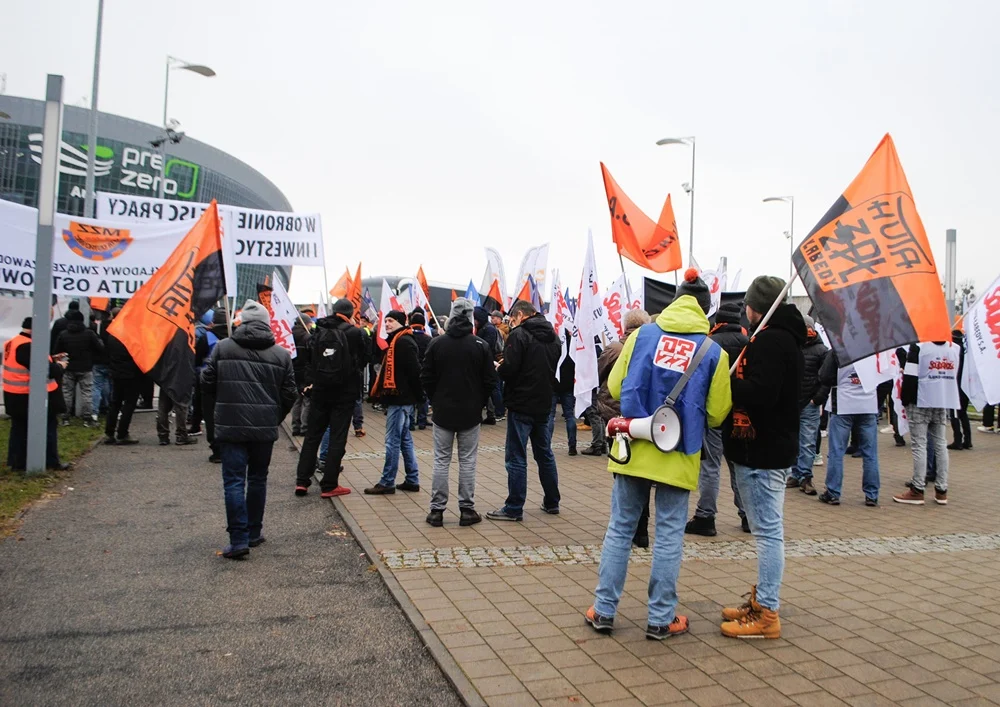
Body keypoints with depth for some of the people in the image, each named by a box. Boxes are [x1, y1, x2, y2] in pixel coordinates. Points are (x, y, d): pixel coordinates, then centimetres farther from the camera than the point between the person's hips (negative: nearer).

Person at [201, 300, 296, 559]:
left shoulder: (223, 347, -2)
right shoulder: (281, 354, 0)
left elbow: (207, 382, 2)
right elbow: (289, 394, 1)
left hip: (231, 425, -1)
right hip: (265, 427, 2)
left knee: (234, 481, 1)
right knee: (258, 479, 16)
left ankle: (239, 540, -4)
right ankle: (254, 532, 26)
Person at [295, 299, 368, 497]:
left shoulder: (318, 331, 2)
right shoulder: (354, 332, -10)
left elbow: (309, 359, 7)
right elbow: (363, 360, 0)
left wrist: (310, 382, 14)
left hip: (319, 391, 4)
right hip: (344, 392, -4)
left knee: (312, 435, 14)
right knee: (337, 438, 3)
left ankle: (302, 481, 15)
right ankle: (329, 485, 5)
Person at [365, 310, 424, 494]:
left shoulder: (403, 342, -14)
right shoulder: (396, 341, 19)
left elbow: (414, 370, -20)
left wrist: (417, 395, -17)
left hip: (400, 398, -11)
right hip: (400, 398, 11)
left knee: (392, 441, -4)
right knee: (405, 439, 14)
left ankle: (387, 482, 3)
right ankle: (412, 480, 20)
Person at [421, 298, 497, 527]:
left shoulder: (437, 343, -4)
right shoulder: (481, 345, -6)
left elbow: (426, 377, -2)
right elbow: (490, 381, -3)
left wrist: (435, 401, 12)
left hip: (443, 412, 1)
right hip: (471, 413, 0)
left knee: (441, 461, 8)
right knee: (467, 461, 7)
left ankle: (437, 510, 10)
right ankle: (467, 510, 11)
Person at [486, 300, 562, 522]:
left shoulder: (519, 335, -13)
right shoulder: (553, 337, 11)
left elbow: (508, 369, -20)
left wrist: (498, 369, 0)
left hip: (521, 405, -7)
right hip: (544, 404, 7)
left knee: (516, 458, -1)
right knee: (545, 454, 18)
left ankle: (514, 508, 3)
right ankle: (552, 502, 26)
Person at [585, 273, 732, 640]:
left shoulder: (643, 334, -1)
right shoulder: (714, 352, -4)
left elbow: (614, 387, 2)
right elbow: (716, 413, -1)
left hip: (633, 448, 2)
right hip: (678, 454, -1)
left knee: (620, 529, 11)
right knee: (669, 535, 9)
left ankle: (604, 610, 18)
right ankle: (661, 618, 17)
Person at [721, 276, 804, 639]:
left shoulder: (770, 340, -17)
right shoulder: (785, 337, 17)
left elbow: (758, 394, -27)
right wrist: (734, 382, 3)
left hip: (762, 452, -11)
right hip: (769, 448, 11)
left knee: (768, 531, -4)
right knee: (767, 529, 17)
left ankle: (766, 614, 3)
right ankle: (761, 600, 28)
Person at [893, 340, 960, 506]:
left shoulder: (919, 346, -11)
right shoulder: (955, 348, 7)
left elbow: (910, 377, -14)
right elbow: (956, 377, 12)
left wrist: (905, 400, -4)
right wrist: (947, 399, 19)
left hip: (921, 402, -5)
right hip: (943, 403, 5)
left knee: (919, 445, -3)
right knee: (940, 444, 10)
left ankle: (917, 490, -2)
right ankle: (941, 490, 13)